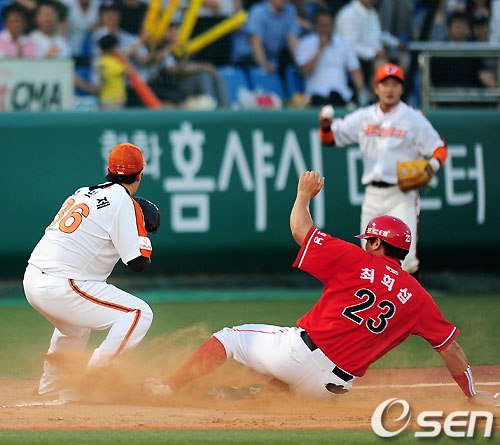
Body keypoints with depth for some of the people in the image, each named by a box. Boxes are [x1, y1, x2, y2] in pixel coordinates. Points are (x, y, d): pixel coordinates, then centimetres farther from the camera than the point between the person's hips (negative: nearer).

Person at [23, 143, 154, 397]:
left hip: (31, 281, 8)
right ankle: (94, 377, -8)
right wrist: (143, 233, 10)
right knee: (139, 313, -4)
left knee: (75, 325, 36)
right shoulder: (124, 202, -6)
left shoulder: (83, 194, 15)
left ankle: (50, 386, 37)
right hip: (60, 288, -8)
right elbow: (139, 263, -9)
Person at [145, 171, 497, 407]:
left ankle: (168, 387, -2)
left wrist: (304, 195, 25)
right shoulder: (418, 298, 8)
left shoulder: (355, 260, 1)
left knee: (228, 338, 11)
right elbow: (450, 347, 9)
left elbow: (300, 230, 7)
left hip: (302, 348, -3)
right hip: (330, 387, 3)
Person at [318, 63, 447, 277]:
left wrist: (433, 164, -21)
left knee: (405, 260, -16)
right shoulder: (364, 117, 11)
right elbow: (330, 138, 12)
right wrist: (326, 125, -11)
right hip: (373, 195, 4)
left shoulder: (414, 119, 0)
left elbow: (439, 147, 0)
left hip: (402, 195, -4)